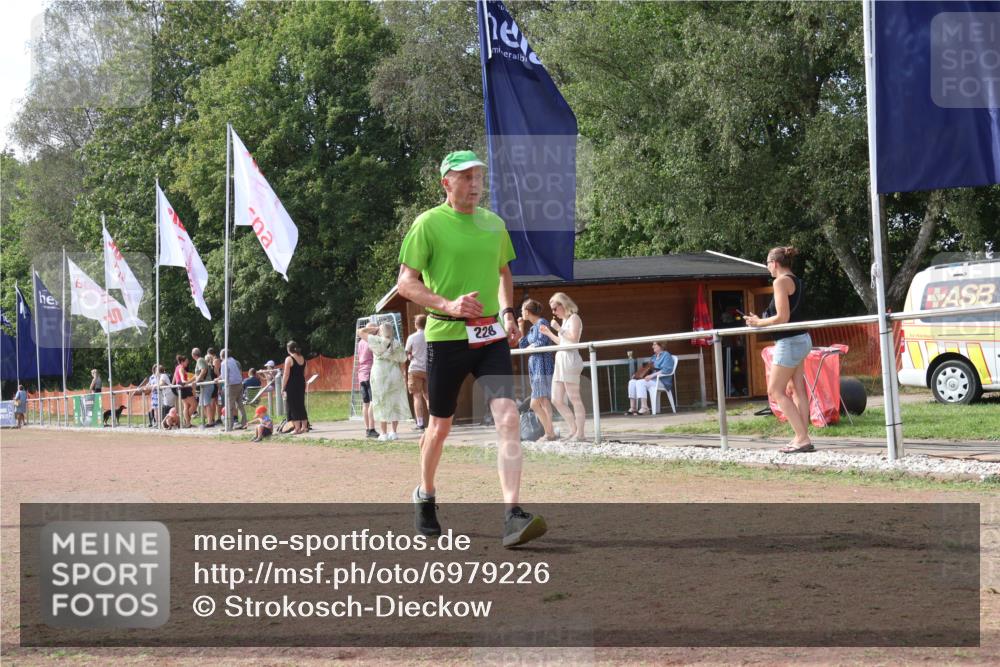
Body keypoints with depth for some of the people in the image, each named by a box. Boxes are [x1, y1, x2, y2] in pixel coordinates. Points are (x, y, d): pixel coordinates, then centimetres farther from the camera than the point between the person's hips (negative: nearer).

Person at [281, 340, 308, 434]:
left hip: (292, 385, -6)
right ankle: (304, 427, 15)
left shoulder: (289, 359, -11)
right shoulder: (302, 358, 8)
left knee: (293, 406, -1)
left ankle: (297, 428, -4)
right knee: (301, 405, 13)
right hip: (301, 384, 6)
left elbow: (286, 375, -13)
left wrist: (283, 388, -8)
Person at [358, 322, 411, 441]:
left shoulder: (377, 341, -6)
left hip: (379, 374, -3)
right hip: (395, 375, 3)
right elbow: (403, 363, 7)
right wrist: (400, 374, 19)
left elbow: (360, 332, -2)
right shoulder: (397, 344, 5)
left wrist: (373, 328, 9)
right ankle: (394, 432, 9)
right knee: (395, 404, 10)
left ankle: (384, 433, 0)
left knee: (382, 404, 2)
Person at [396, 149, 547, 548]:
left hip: (491, 335, 3)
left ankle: (512, 516, -19)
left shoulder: (494, 223, 10)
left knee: (508, 417, -14)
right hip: (446, 336, -3)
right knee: (441, 425, 10)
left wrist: (507, 313, 11)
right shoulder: (429, 223, -5)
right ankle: (425, 496, 37)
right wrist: (448, 305, -21)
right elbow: (405, 282, -7)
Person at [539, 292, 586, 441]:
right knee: (556, 400, 7)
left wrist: (558, 328, -11)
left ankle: (580, 432, -4)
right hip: (560, 361, 10)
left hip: (570, 360, -10)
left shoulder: (574, 318, -4)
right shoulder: (565, 321, 20)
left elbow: (573, 338, -17)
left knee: (574, 399, -7)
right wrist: (548, 333, 22)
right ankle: (573, 429, 13)